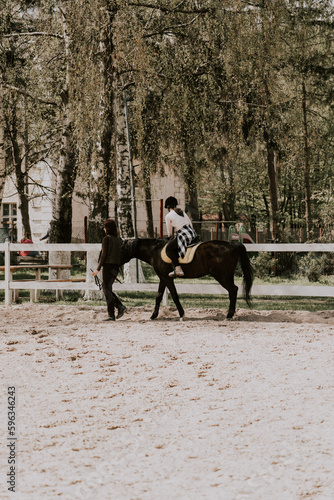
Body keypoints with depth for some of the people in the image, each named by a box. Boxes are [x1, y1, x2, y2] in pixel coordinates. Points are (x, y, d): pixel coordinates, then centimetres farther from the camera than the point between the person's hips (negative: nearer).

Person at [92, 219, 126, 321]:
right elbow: (120, 255, 13)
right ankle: (120, 306, 4)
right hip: (116, 267, 7)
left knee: (107, 290, 0)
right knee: (108, 289, 18)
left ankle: (111, 315, -1)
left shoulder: (106, 239, -10)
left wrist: (98, 269, -9)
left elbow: (104, 255, -13)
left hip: (108, 266, -7)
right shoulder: (119, 240, 10)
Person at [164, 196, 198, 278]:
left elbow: (169, 232, 8)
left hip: (183, 235, -8)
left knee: (169, 248, 0)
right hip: (192, 233, 8)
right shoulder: (182, 212, 19)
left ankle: (178, 269, -16)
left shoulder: (168, 216, -1)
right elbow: (191, 225, 22)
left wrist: (170, 237, 28)